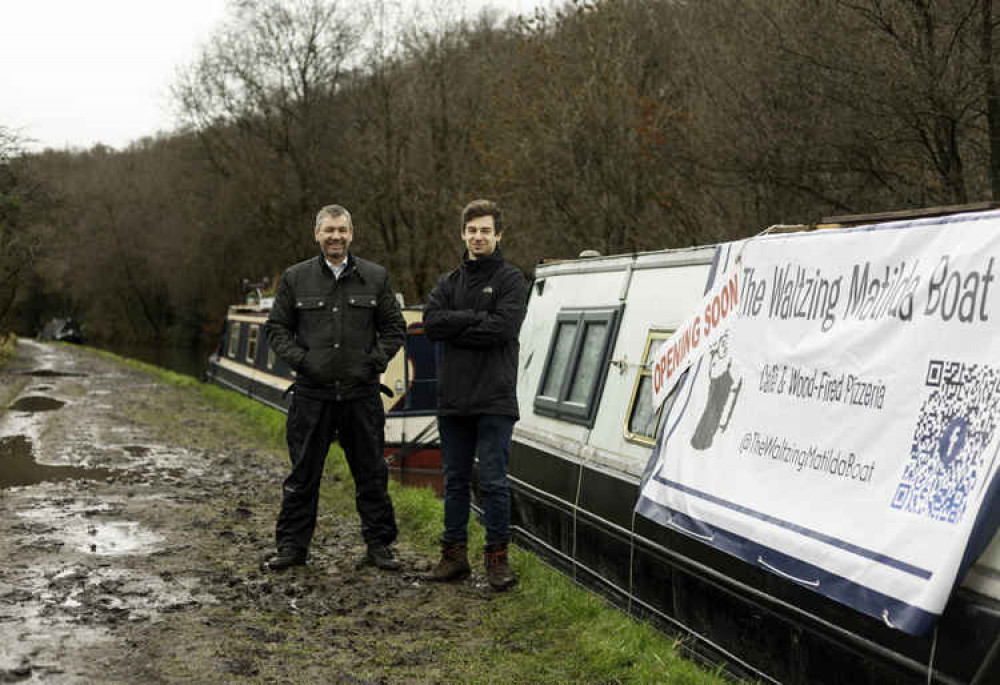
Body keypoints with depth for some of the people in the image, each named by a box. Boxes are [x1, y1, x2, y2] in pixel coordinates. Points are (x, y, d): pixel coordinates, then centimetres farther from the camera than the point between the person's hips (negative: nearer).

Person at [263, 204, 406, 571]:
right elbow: (276, 328, 9)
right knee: (303, 474, 5)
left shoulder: (375, 277, 7)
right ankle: (292, 545, 15)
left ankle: (379, 544, 17)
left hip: (362, 394, 1)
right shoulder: (295, 278, 5)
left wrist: (376, 360, -2)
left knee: (372, 473, 7)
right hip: (312, 393, 0)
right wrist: (299, 359, -5)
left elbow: (394, 327, 11)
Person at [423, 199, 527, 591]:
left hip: (494, 400, -4)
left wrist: (455, 330, -7)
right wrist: (477, 317, -12)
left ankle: (497, 557, 6)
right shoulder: (448, 283, 15)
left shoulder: (510, 279, 2)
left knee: (493, 482, -4)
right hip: (452, 398, 5)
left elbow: (504, 327, -14)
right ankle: (454, 554, 19)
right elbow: (431, 322, -3)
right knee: (455, 480, 10)